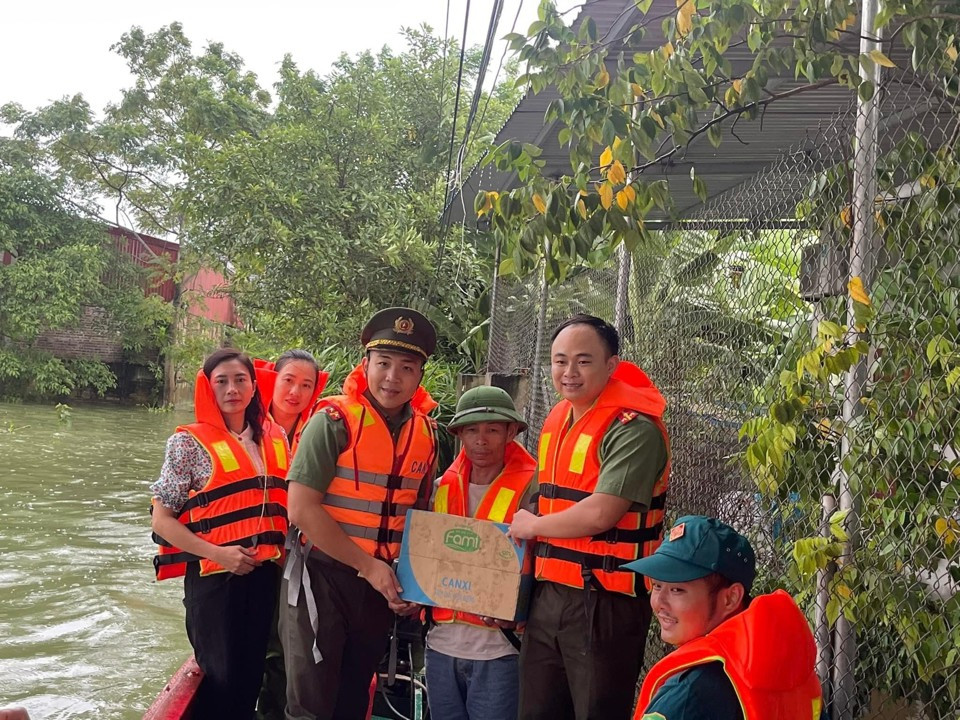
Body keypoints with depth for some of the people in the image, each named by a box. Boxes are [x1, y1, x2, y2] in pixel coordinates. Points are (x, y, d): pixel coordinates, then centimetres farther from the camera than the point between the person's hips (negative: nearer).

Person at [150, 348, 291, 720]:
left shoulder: (275, 438, 8)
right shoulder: (189, 442, -4)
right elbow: (161, 520, -5)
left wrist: (289, 549, 1)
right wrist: (218, 553, -16)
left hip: (267, 575, 4)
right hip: (215, 578, -4)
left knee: (251, 676, 12)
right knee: (221, 680, 3)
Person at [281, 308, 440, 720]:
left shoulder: (427, 434, 3)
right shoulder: (334, 421, -14)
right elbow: (302, 508, -20)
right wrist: (368, 565, -18)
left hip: (381, 586, 5)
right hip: (322, 577, -5)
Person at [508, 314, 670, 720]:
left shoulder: (633, 428, -16)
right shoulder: (557, 420, 11)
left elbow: (600, 514, -24)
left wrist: (532, 525, -8)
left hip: (604, 604, -8)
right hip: (548, 593, 8)